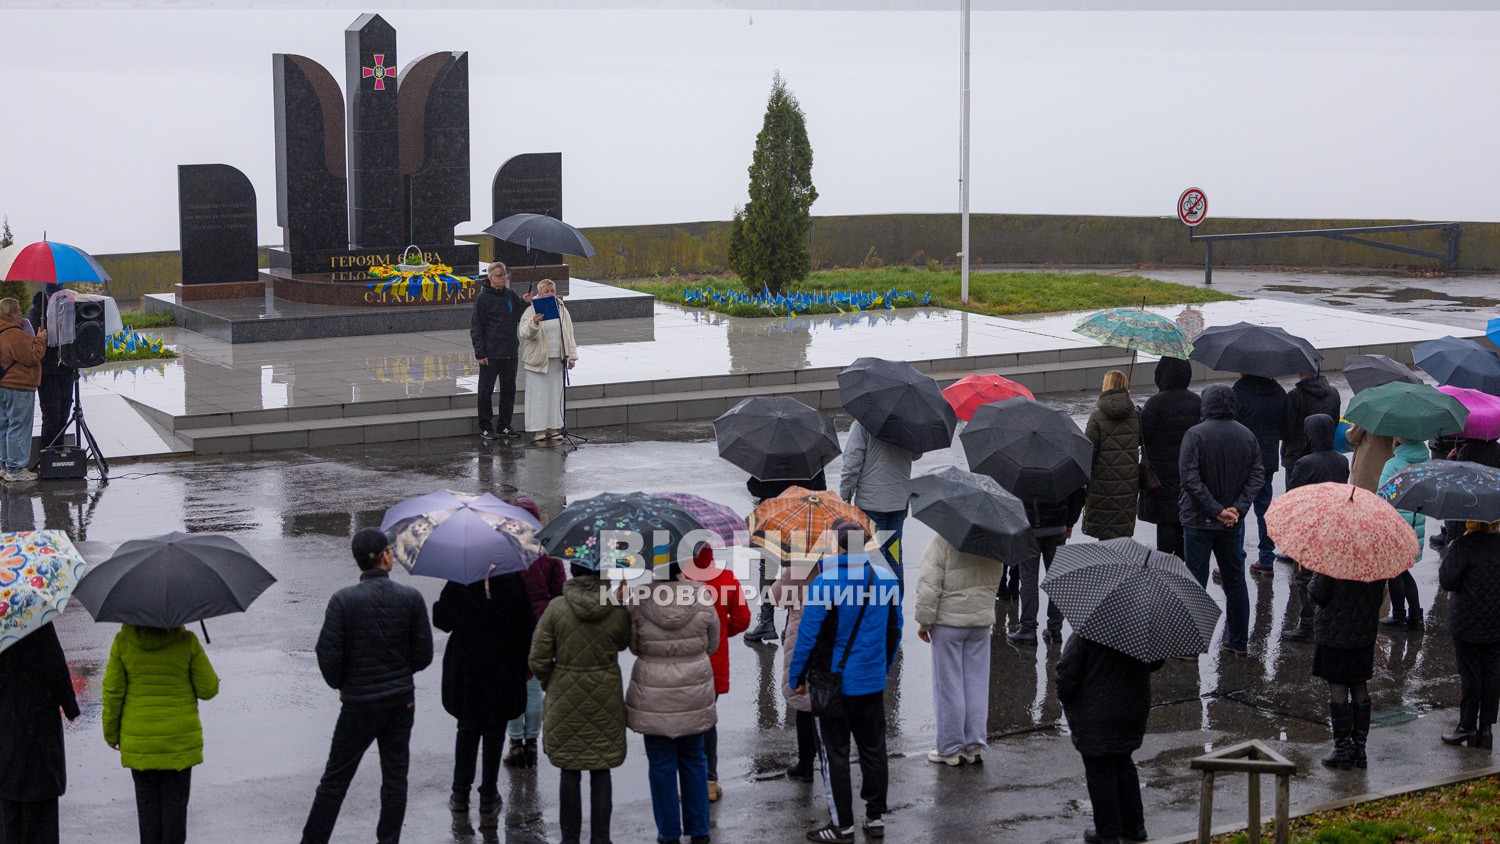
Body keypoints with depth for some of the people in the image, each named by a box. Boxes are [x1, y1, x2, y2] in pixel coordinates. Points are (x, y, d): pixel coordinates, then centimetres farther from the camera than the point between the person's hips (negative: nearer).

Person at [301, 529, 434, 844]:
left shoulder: (343, 600, -13)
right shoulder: (411, 598, -7)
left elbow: (328, 655, -12)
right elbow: (423, 655, -2)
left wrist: (341, 685, 7)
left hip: (358, 703, -1)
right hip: (401, 700, 2)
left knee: (335, 780, 8)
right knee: (395, 777, 10)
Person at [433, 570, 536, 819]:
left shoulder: (458, 582, -12)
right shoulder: (514, 581, -12)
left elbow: (442, 620, -5)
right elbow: (527, 624, -9)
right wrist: (527, 662, 2)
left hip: (465, 669, 1)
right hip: (504, 673, -1)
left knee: (467, 728, 17)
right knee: (494, 732, 9)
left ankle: (461, 794, 19)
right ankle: (488, 799, 13)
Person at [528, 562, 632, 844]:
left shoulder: (556, 609, -13)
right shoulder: (618, 611, -11)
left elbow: (537, 659, -9)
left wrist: (549, 684, 10)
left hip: (566, 701, 0)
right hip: (605, 702, 0)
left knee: (570, 773, 11)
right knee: (601, 772, 10)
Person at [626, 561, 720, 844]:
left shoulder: (639, 602, -15)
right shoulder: (702, 598, -11)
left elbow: (634, 646, -1)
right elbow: (712, 645, 2)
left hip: (654, 697, -2)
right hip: (694, 695, 2)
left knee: (661, 764, 9)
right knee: (693, 760, 17)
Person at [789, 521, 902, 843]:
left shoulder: (825, 583, -18)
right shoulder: (886, 578, 0)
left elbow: (809, 635, -16)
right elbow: (895, 630, 9)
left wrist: (797, 677, -4)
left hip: (833, 681, -5)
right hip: (873, 681, 5)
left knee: (835, 753, 4)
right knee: (873, 749, 15)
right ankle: (876, 817, 21)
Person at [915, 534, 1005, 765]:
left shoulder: (942, 542, -17)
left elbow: (929, 586, -17)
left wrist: (924, 621, -7)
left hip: (949, 621, -5)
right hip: (982, 621, 5)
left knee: (948, 685, 5)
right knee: (977, 684, 13)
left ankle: (950, 750, 10)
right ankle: (975, 746, 17)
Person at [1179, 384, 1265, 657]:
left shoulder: (1195, 434, -12)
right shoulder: (1247, 436, 4)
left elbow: (1190, 479, -19)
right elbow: (1257, 477, -1)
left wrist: (1216, 510, -16)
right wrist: (1238, 508, -9)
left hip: (1198, 522, -4)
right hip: (1233, 523, 5)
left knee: (1195, 583, 1)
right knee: (1235, 581, 15)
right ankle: (1239, 642, 23)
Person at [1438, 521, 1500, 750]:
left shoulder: (1463, 546, -18)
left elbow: (1446, 581, -17)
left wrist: (1450, 551, -5)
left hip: (1468, 623, -4)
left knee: (1469, 675, 4)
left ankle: (1467, 726, 11)